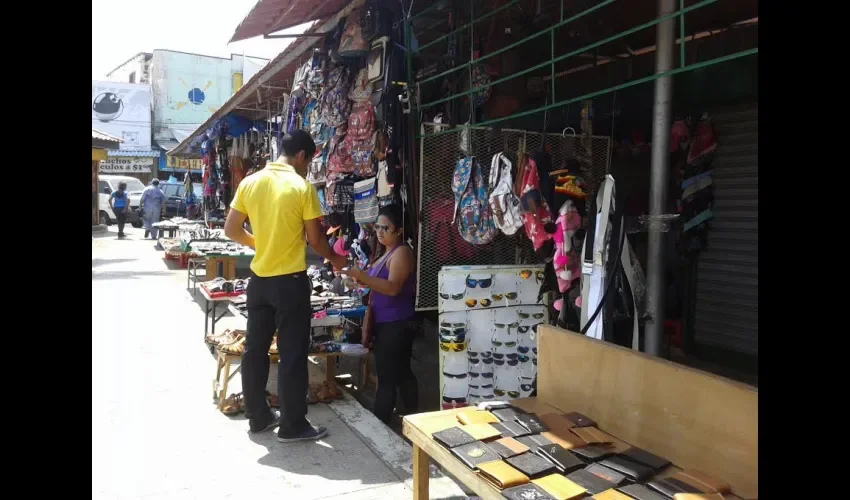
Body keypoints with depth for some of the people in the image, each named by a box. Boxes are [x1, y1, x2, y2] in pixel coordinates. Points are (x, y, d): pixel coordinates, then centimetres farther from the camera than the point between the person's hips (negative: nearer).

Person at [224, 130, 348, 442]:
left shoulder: (250, 183, 3)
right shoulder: (303, 187, -11)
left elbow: (231, 229, 7)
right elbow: (315, 240, -9)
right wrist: (334, 259, 10)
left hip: (259, 279, 6)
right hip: (291, 280, -6)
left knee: (255, 349, 14)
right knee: (292, 354, 3)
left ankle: (258, 417, 26)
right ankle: (292, 426, 11)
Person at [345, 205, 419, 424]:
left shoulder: (402, 252, -13)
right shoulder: (383, 253, 17)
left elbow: (393, 288, -25)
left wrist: (362, 277, -31)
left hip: (396, 324, -10)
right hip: (386, 323, 10)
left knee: (386, 377, -5)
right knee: (401, 373, 15)